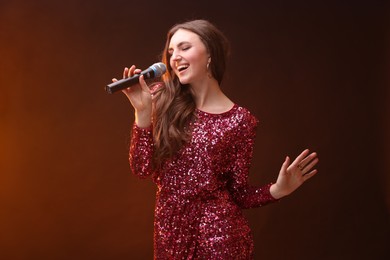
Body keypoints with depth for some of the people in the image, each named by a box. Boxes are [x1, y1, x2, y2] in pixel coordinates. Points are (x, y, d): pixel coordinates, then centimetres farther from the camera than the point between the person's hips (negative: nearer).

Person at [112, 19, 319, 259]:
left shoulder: (239, 121, -7)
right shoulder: (162, 99, -2)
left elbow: (238, 194, -3)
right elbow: (142, 168, -6)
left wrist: (277, 190, -20)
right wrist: (143, 111, -14)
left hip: (218, 234, -3)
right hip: (169, 232, 3)